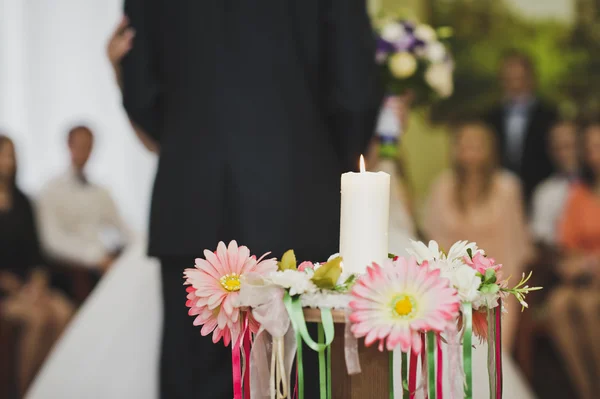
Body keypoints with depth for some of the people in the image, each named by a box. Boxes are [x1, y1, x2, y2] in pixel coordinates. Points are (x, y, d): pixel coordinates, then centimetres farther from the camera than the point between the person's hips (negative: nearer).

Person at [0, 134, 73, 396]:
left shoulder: (21, 203, 14)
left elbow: (34, 251, 13)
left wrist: (38, 279, -5)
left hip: (26, 284, 5)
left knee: (63, 312, -23)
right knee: (37, 316, -30)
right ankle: (24, 391, -20)